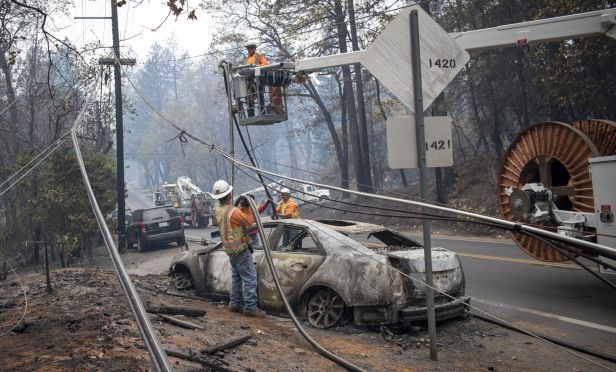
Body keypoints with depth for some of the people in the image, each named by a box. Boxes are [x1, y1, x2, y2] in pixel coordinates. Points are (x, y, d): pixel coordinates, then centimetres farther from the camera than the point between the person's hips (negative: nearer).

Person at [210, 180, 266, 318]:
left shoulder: (217, 211, 1)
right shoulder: (233, 212, -26)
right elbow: (249, 221, -14)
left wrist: (242, 207, -3)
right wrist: (247, 207, -6)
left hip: (229, 249, 9)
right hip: (240, 249, -9)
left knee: (236, 276, 21)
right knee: (250, 278, -3)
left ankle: (234, 303, 26)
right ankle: (250, 307, -2)